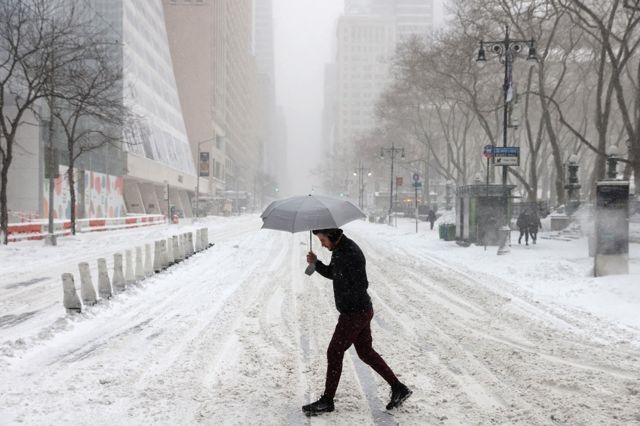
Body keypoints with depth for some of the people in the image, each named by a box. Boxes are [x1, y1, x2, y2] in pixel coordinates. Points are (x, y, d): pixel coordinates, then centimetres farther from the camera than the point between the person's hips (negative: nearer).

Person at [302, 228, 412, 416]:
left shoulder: (351, 253, -23)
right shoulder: (339, 249, 8)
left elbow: (361, 285, -26)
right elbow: (331, 273, 18)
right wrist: (315, 262, 0)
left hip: (355, 313, -10)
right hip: (360, 311, 10)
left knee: (334, 352, -1)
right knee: (366, 352, 15)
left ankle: (327, 401, 11)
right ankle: (398, 389, 20)